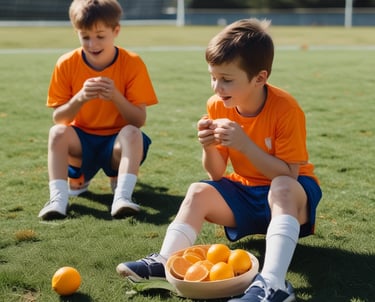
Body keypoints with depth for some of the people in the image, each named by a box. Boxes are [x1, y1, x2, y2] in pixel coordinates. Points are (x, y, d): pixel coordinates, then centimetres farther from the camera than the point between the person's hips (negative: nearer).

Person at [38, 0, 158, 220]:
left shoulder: (132, 63, -10)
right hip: (81, 141, 1)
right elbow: (58, 118, -9)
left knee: (132, 133, -34)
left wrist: (116, 96, -30)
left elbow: (139, 120, -13)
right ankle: (58, 198, -30)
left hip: (117, 143, -1)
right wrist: (80, 98, -27)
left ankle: (122, 196, -38)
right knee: (58, 132, -31)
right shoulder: (67, 64, -6)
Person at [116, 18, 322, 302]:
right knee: (199, 191, -16)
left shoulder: (285, 108, -23)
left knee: (282, 188, -37)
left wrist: (244, 143, -35)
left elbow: (287, 175, -26)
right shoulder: (218, 107, -8)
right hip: (244, 193, 6)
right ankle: (166, 261, -24)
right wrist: (209, 147, -25)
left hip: (290, 193, -5)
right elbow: (217, 175, -3)